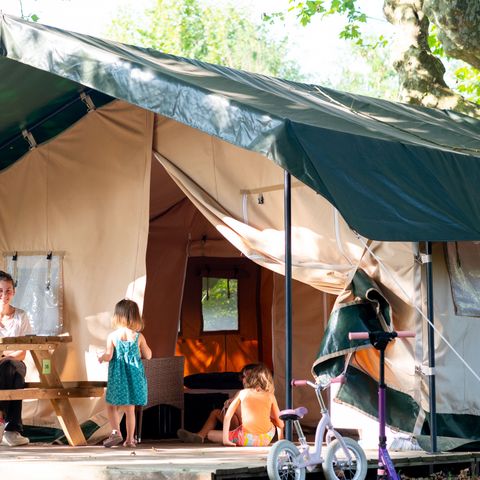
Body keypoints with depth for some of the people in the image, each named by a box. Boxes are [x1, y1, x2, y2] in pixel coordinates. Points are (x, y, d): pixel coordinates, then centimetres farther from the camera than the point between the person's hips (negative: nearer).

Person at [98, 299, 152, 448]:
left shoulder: (112, 336, -9)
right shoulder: (138, 337, -3)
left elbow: (108, 356, -13)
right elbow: (148, 356, 4)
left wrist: (101, 357, 8)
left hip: (117, 377, -2)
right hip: (134, 376, 2)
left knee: (111, 405, 11)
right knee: (130, 409, 10)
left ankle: (116, 431, -8)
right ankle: (130, 439, 12)